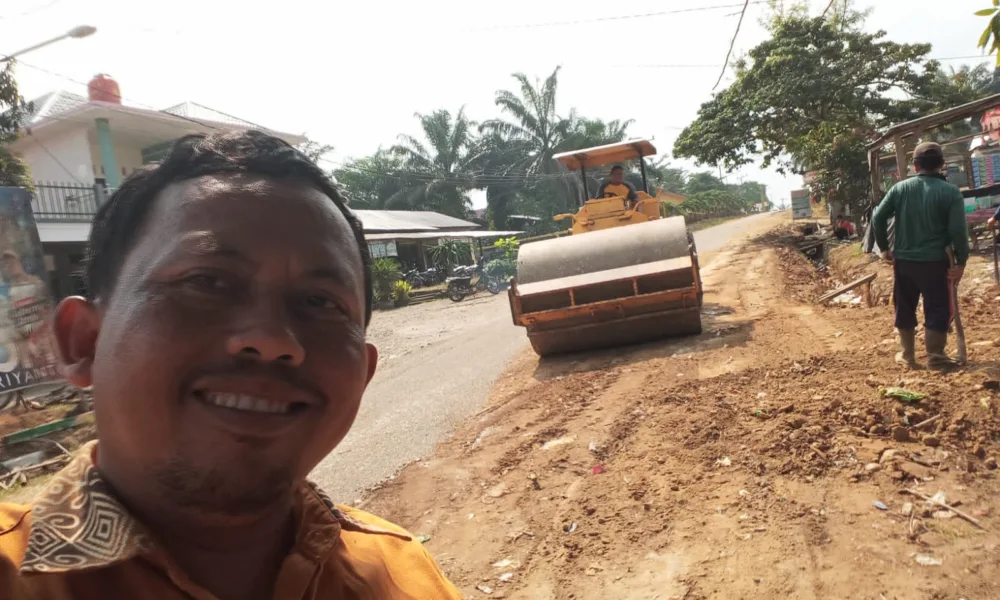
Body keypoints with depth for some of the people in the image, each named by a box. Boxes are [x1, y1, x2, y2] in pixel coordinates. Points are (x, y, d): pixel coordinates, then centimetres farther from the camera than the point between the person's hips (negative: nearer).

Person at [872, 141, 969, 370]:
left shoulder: (900, 188, 1)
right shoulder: (950, 192, -7)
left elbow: (878, 218, -3)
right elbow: (958, 230, -12)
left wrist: (884, 248, 7)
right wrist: (961, 262, -4)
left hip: (903, 260, 3)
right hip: (934, 261, -3)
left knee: (905, 308, 14)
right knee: (938, 308, 9)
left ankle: (907, 354, 23)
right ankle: (935, 354, 13)